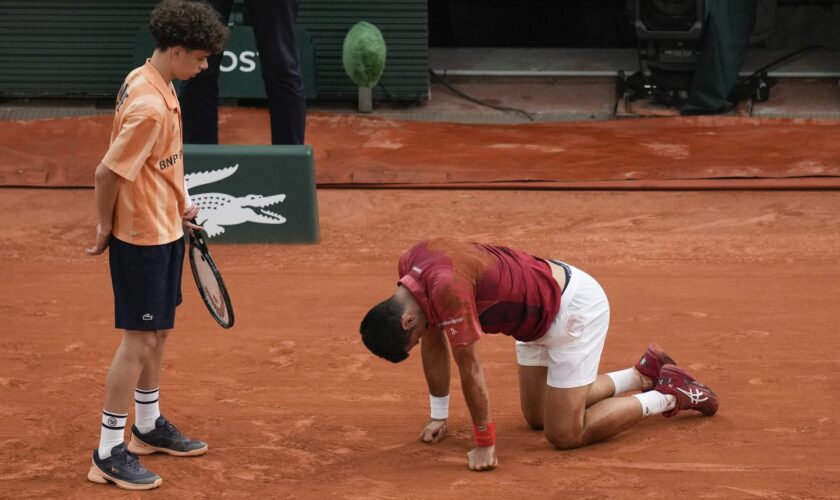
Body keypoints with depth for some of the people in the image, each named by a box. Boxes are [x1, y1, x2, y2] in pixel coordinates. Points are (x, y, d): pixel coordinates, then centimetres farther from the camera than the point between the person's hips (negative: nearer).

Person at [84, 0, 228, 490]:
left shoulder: (149, 80, 3)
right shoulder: (150, 107, -28)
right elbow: (108, 172, -24)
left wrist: (179, 201, 13)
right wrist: (105, 228, -10)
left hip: (164, 230, 10)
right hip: (142, 239, -10)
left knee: (158, 333, 20)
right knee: (139, 341, -3)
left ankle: (149, 426, 35)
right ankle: (109, 454, 3)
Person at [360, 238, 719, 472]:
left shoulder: (446, 286, -36)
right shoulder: (409, 266, -8)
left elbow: (470, 369, -28)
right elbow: (434, 341, 8)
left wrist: (485, 445, -19)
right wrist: (439, 416, 13)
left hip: (575, 308, -10)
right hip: (542, 312, 10)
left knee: (564, 434, -6)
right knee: (537, 417, 20)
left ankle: (669, 395, 8)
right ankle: (642, 374, 30)